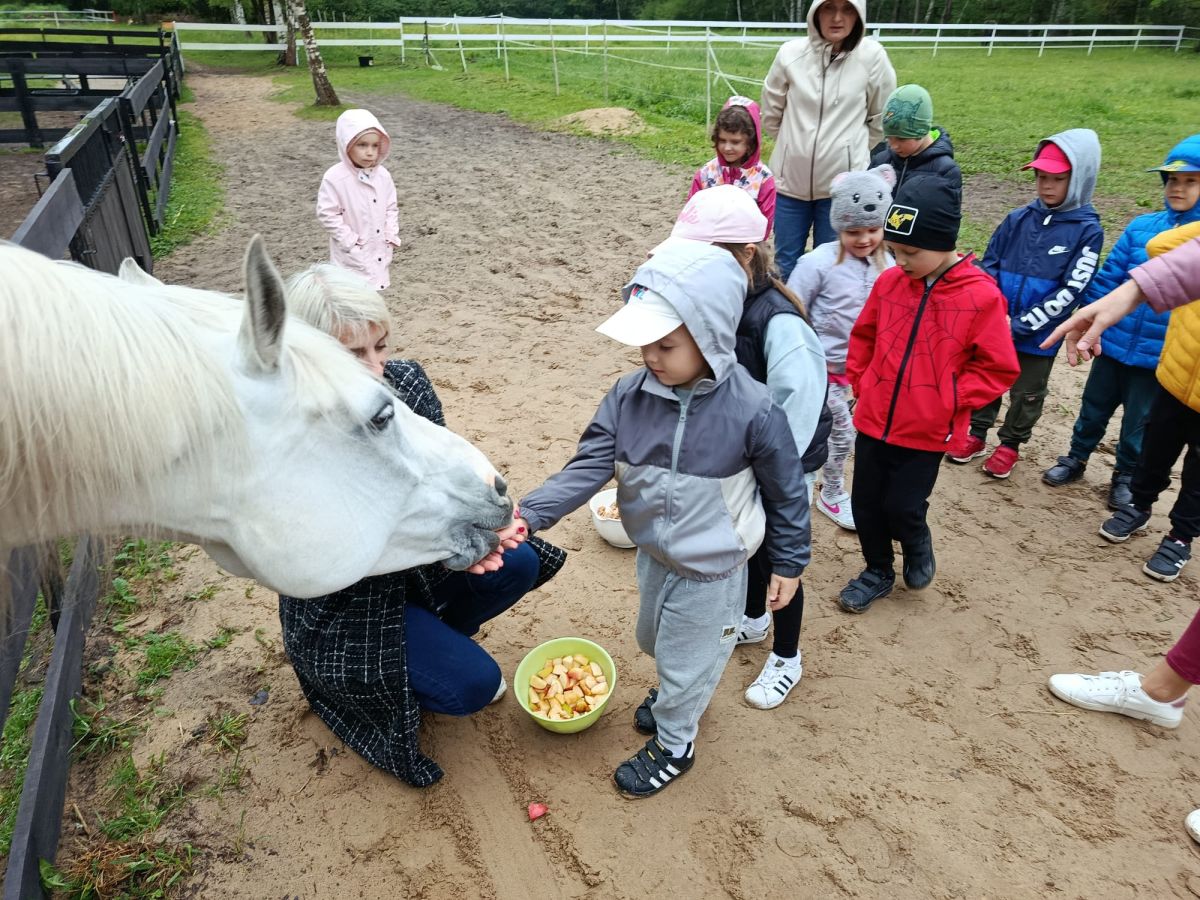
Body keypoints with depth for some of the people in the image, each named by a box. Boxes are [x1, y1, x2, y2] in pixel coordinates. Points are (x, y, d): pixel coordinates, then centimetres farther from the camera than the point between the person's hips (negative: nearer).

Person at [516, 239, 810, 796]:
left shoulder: (752, 410, -27)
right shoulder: (630, 395, -16)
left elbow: (786, 492, -13)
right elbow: (588, 466, -18)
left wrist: (788, 563, -3)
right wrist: (528, 515, -31)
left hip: (711, 572, -5)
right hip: (654, 556, 5)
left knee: (686, 662, 17)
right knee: (655, 641, 31)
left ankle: (674, 745, 46)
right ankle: (676, 696, 64)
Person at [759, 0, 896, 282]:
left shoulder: (872, 56, -6)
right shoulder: (791, 53, -3)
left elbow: (881, 120, 5)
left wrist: (852, 152, 8)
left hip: (844, 183, -1)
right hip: (791, 178, 2)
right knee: (786, 263, 12)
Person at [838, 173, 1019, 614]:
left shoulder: (981, 296, -14)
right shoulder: (889, 282, -2)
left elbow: (999, 368, -8)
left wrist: (949, 399, -14)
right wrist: (859, 380, 5)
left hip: (927, 431, -4)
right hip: (873, 419, 4)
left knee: (902, 507, 2)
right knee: (865, 503, 13)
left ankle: (918, 547, 38)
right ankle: (877, 571, 37)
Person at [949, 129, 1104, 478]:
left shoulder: (1087, 231, -11)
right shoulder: (1018, 219, -2)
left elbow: (1070, 292, -15)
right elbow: (988, 266, 4)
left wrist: (1020, 326, -18)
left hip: (1039, 335, -2)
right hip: (994, 328, 3)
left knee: (1027, 394, 14)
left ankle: (1010, 445, 33)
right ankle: (976, 436, 34)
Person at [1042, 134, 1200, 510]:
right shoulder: (1142, 227, -3)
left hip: (1159, 356, -2)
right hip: (1114, 343, 2)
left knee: (1138, 426, 14)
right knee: (1093, 409, 20)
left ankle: (1126, 478, 37)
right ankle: (1076, 458, 43)